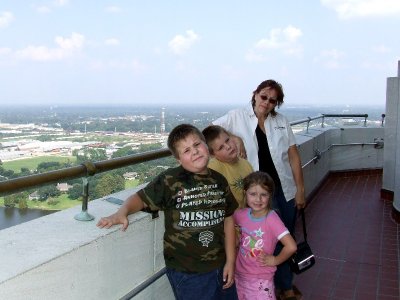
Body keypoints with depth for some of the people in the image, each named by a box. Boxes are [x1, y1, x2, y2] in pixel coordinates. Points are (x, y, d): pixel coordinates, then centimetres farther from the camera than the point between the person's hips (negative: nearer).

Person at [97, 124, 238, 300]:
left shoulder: (219, 181, 2)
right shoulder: (170, 180, -13)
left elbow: (228, 219, 6)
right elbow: (141, 198, -7)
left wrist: (230, 261, 5)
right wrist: (122, 212, -28)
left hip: (220, 266, 5)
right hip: (187, 272, -5)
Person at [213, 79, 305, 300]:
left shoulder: (281, 121, 4)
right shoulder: (237, 117, -3)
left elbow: (293, 156, 5)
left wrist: (300, 189, 2)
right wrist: (234, 137, -20)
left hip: (285, 189, 4)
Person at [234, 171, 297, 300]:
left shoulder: (271, 218, -21)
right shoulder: (242, 214, -8)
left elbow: (291, 246, -27)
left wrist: (275, 260, -14)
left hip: (261, 279, -5)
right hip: (240, 274, 5)